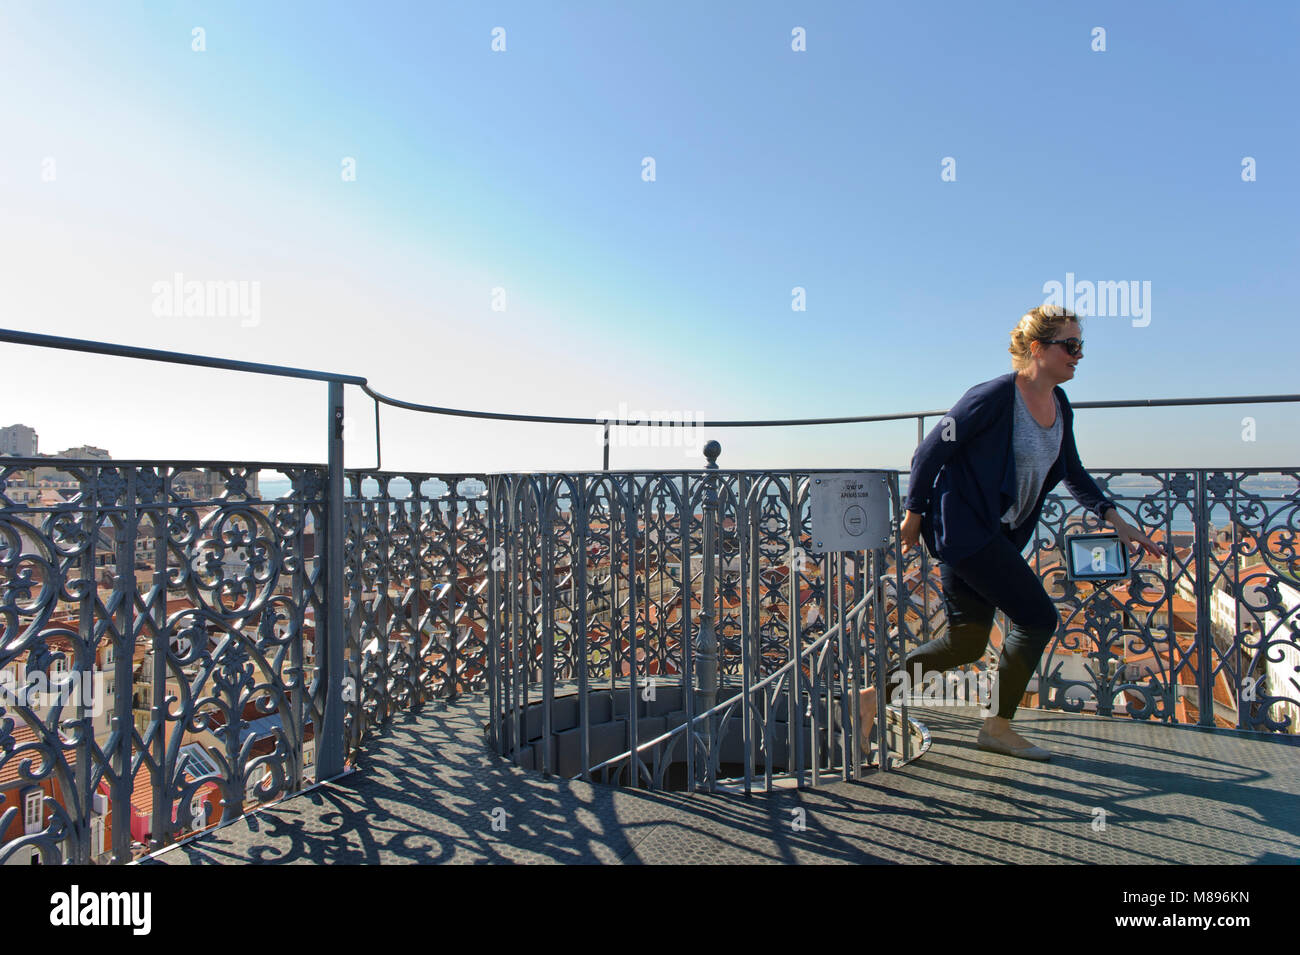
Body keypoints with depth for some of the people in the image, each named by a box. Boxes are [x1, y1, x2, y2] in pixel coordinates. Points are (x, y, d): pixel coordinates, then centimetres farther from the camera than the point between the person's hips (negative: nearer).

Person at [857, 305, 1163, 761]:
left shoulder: (1060, 406, 10)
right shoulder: (993, 397, -16)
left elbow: (1072, 473, 21)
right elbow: (930, 451, -13)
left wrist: (1115, 520, 12)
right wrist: (914, 515, -8)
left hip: (999, 533, 9)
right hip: (965, 529, -9)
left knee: (966, 643, 11)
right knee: (1038, 618, -5)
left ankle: (873, 698, 21)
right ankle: (997, 727, 13)